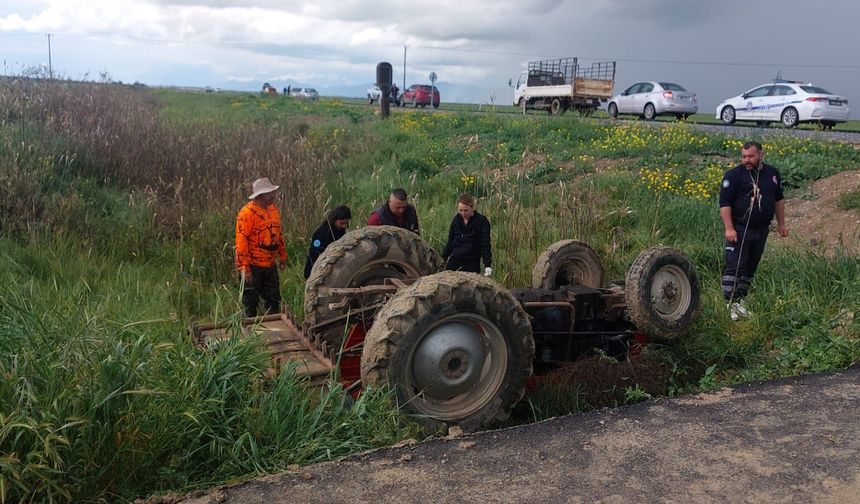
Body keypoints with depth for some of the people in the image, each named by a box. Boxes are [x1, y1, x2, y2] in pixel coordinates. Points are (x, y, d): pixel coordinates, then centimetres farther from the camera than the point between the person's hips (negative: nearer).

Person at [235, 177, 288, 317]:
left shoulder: (273, 209, 7)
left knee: (274, 300, 13)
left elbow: (279, 234, 18)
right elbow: (241, 241, -18)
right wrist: (244, 268, -20)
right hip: (253, 266, -7)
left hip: (270, 265, 7)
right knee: (251, 303, 6)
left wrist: (282, 256, 17)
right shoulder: (247, 212, -16)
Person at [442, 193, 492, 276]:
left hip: (472, 265, -4)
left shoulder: (481, 221, -8)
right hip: (454, 263, 4)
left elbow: (485, 245, -12)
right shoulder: (457, 219, 5)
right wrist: (443, 258, 13)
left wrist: (488, 265, -20)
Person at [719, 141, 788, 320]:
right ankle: (731, 303, -4)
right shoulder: (733, 175, -8)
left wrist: (781, 224, 19)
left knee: (750, 267, 10)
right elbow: (724, 203, -12)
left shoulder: (772, 173, 10)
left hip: (761, 230, 6)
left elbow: (778, 199, 21)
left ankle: (739, 300, 19)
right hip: (739, 230, -6)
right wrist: (729, 228, -19)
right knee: (734, 266, -8)